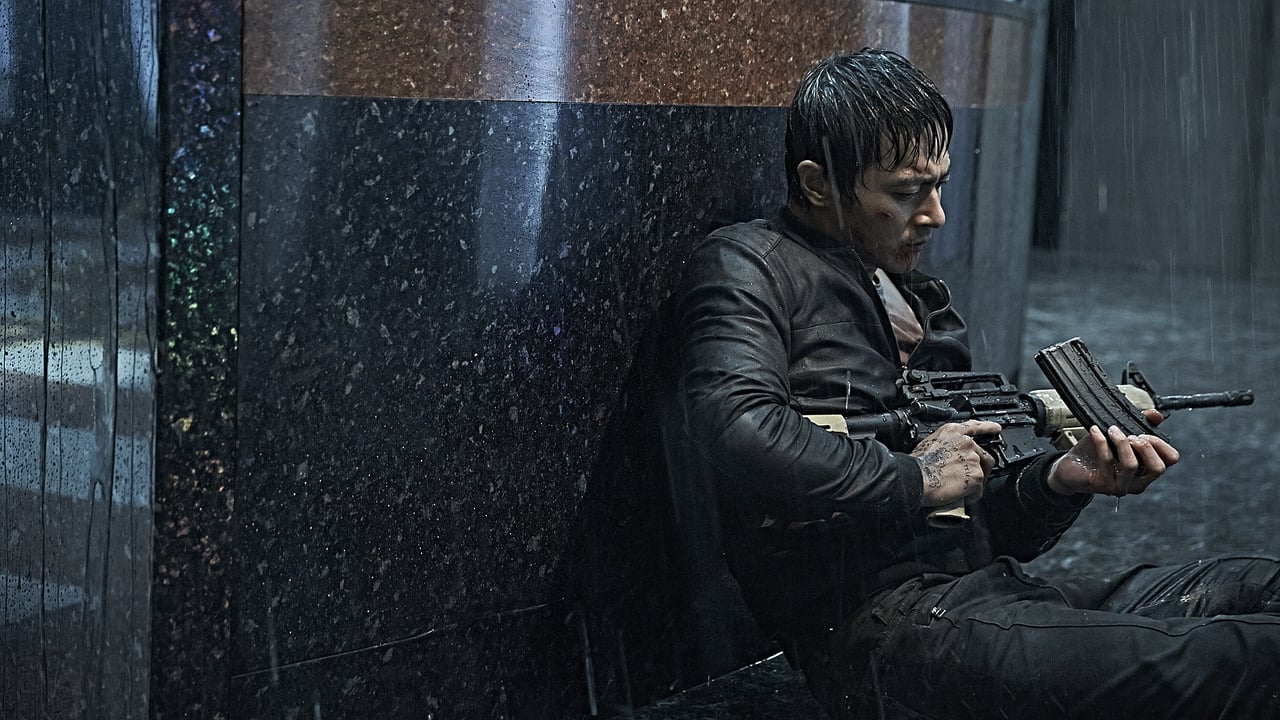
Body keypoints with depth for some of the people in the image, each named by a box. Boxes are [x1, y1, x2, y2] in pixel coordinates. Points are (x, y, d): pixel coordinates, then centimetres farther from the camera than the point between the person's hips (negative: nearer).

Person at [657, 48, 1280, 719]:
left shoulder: (920, 302, 24)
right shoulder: (748, 268, 0)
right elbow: (733, 432, -23)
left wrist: (1063, 479, 1)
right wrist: (916, 479, -11)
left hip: (984, 589, 9)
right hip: (881, 629, -8)